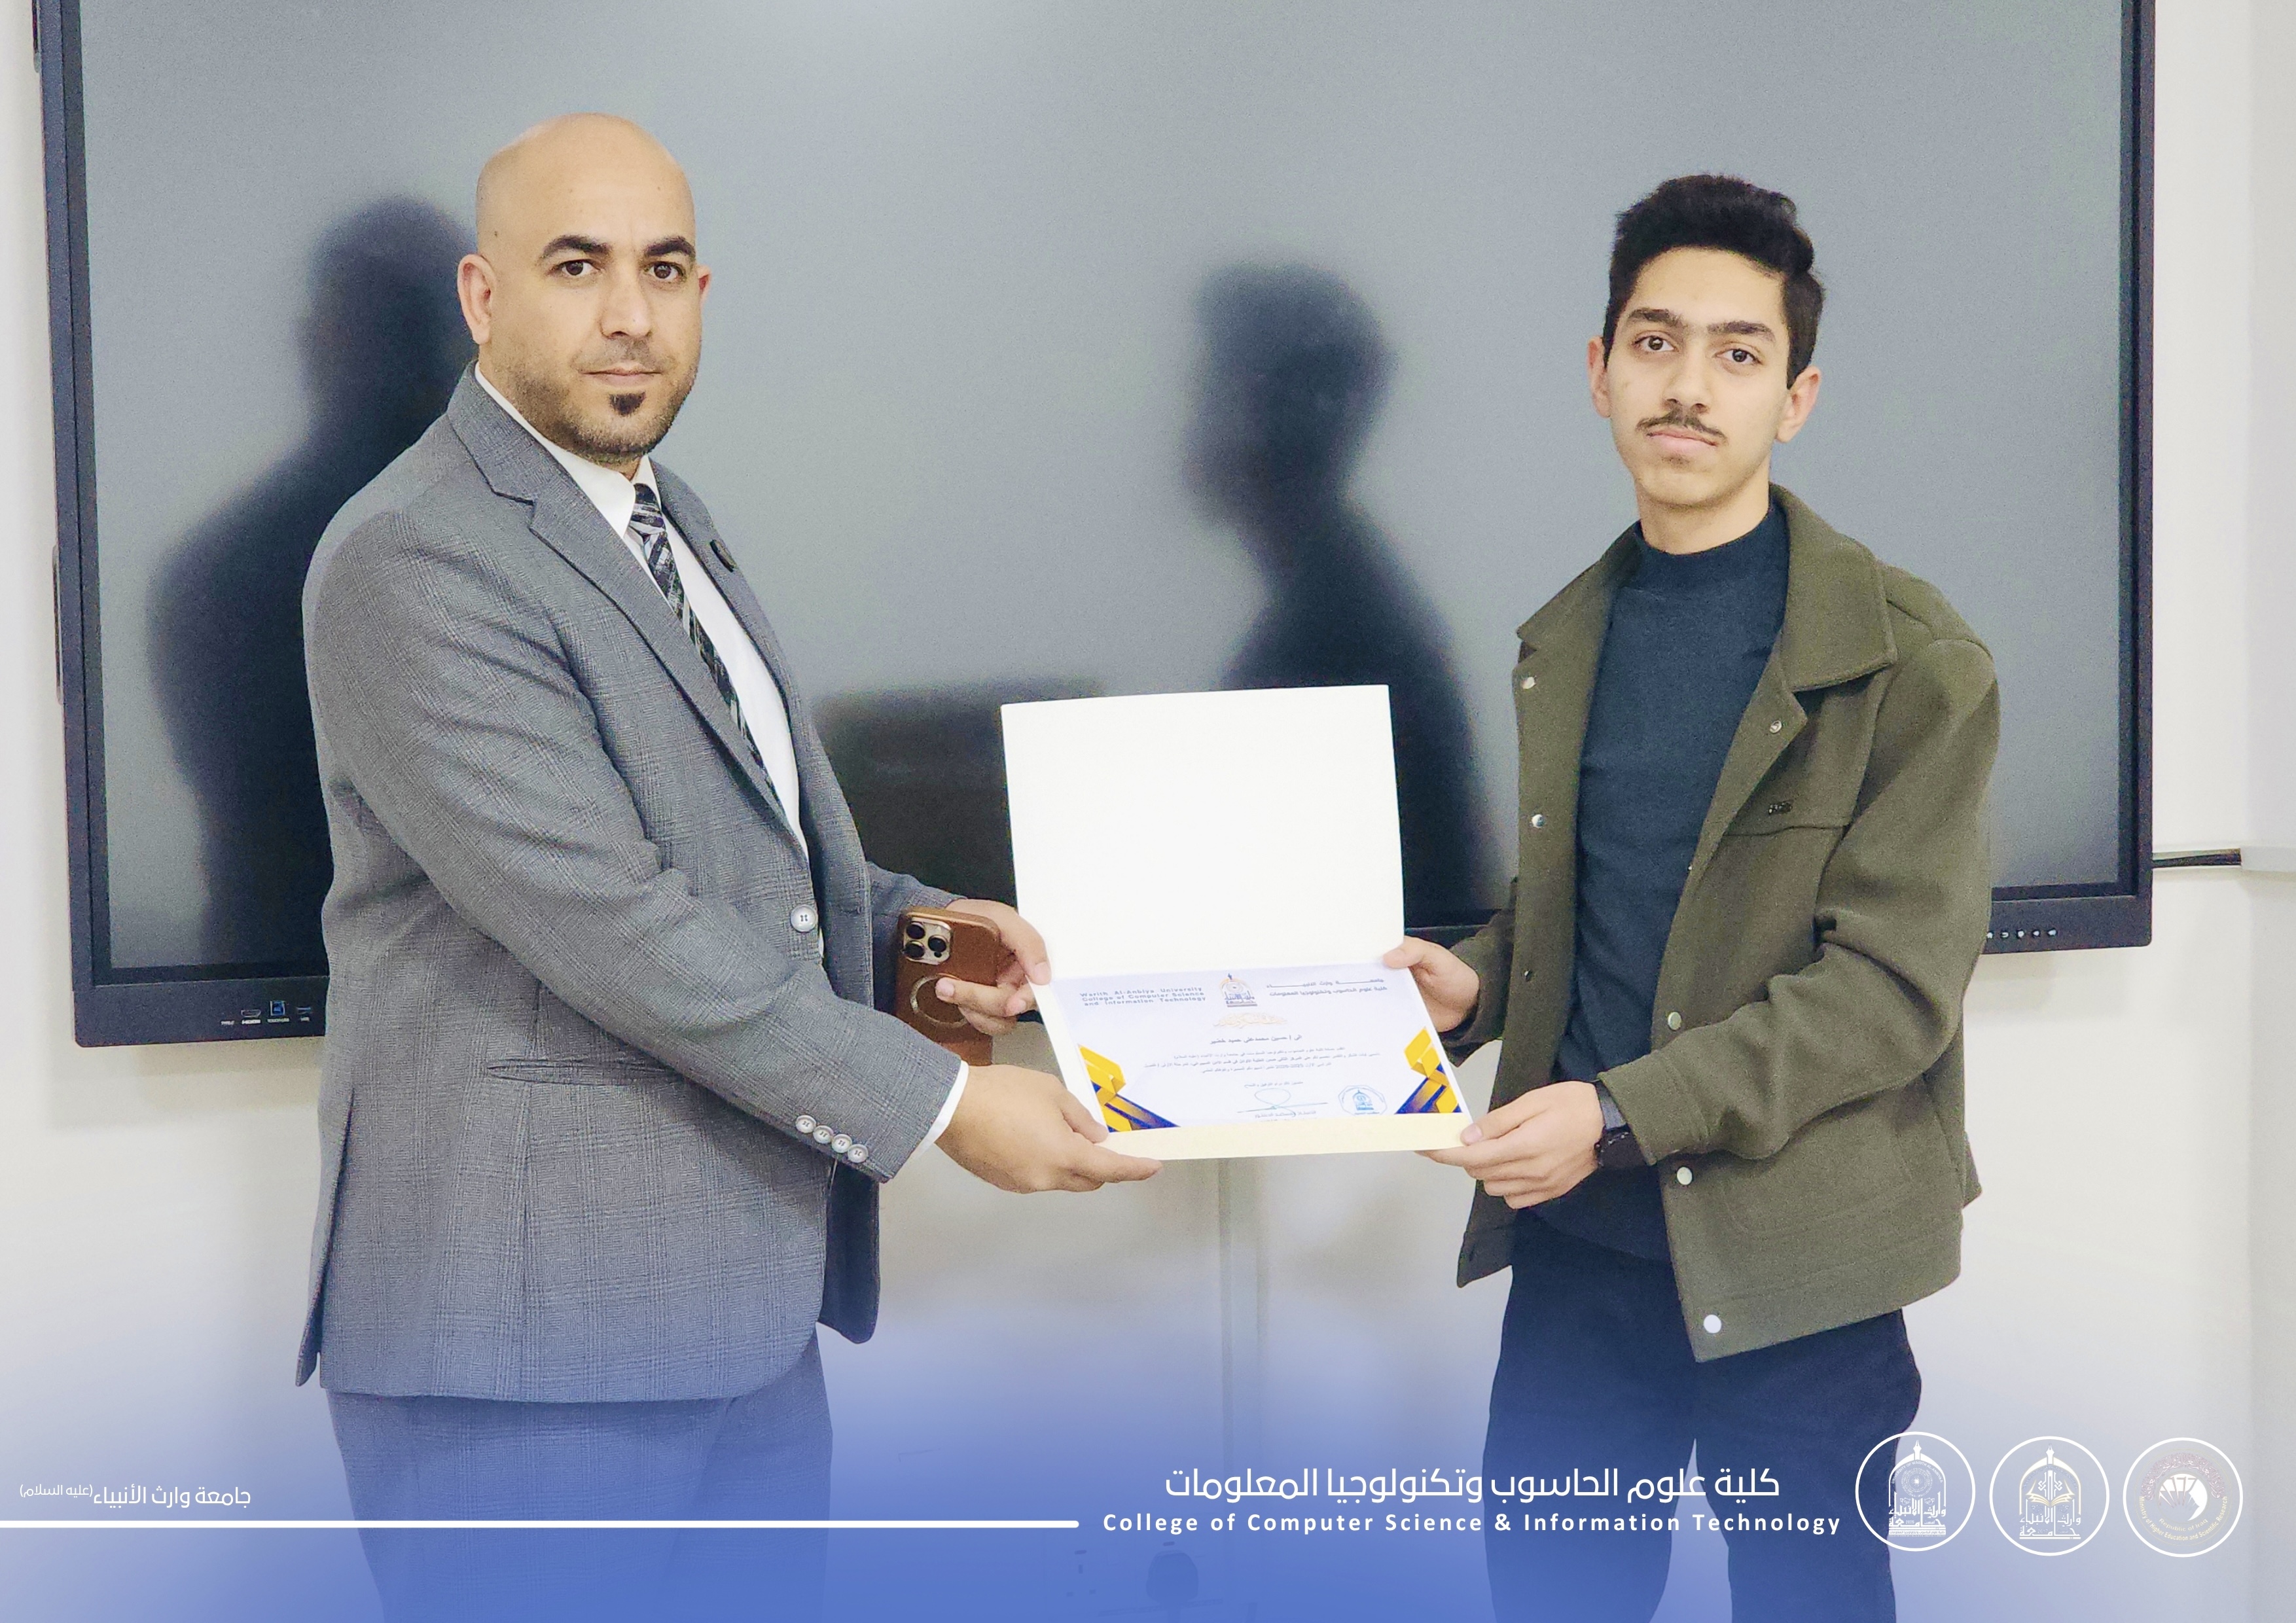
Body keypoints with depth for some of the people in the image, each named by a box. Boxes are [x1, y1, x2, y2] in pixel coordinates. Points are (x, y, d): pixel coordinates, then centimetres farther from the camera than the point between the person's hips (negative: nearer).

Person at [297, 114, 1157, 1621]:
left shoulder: (671, 518, 15)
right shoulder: (413, 561, -15)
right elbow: (609, 921, -21)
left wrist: (906, 927, 5)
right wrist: (940, 1102, -18)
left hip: (743, 1310, 9)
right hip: (530, 1328, -9)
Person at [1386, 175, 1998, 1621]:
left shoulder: (1912, 661, -10)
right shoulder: (1564, 640, 9)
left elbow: (1896, 983, -15)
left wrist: (1623, 1113, -21)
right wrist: (1481, 978, -1)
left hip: (1788, 1271, -5)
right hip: (1578, 1238, 5)